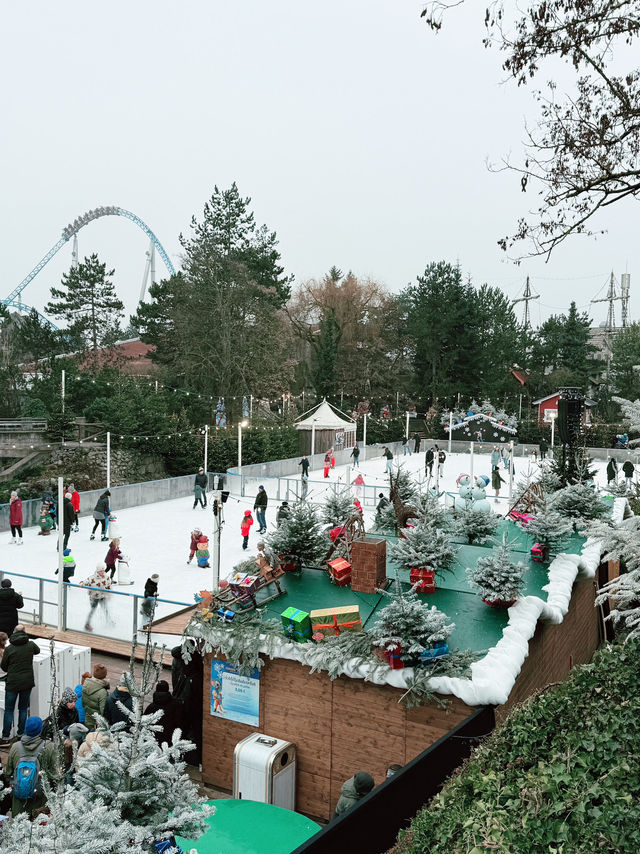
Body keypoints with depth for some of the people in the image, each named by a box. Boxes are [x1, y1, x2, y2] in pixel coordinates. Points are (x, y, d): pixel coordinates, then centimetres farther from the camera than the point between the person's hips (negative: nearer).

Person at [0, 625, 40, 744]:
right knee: (23, 709, 14)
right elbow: (37, 650, 20)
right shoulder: (31, 645, -4)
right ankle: (21, 735, 18)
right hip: (27, 682, 2)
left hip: (12, 682, -2)